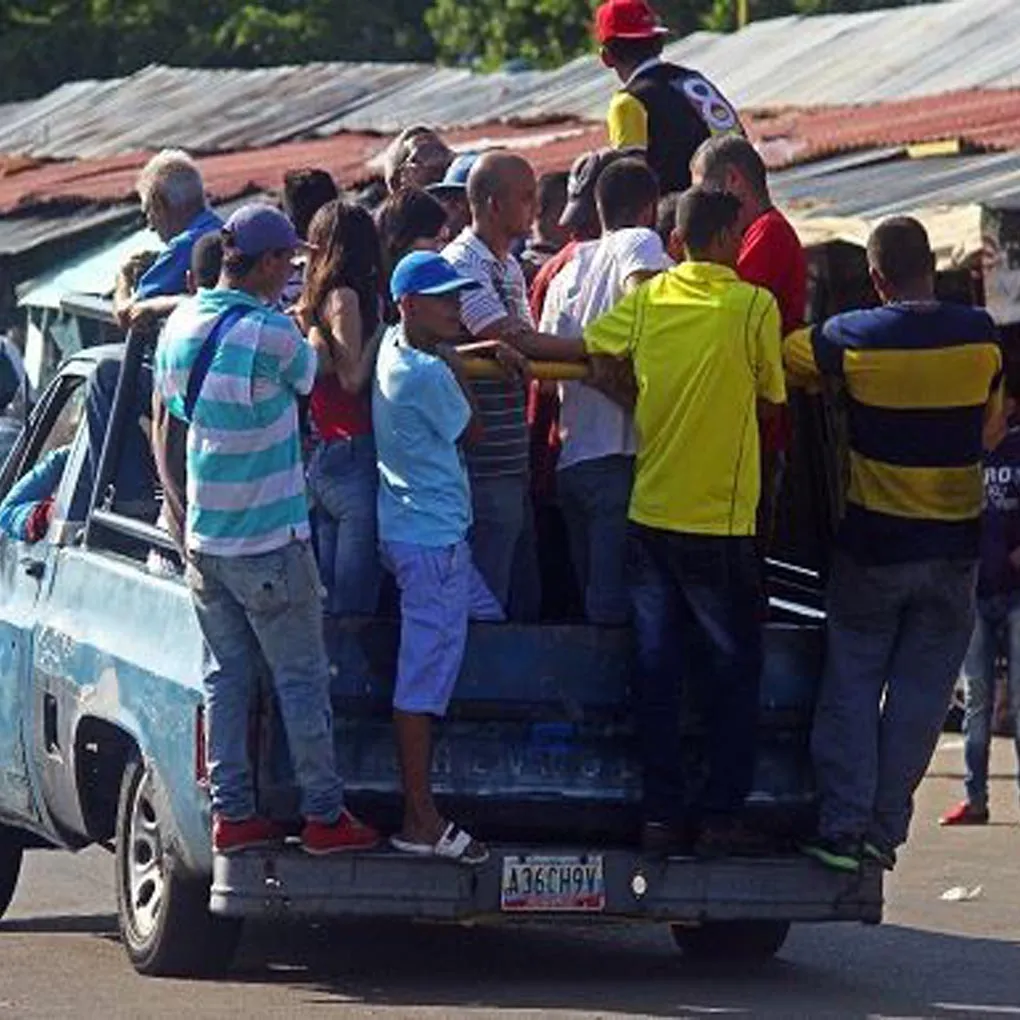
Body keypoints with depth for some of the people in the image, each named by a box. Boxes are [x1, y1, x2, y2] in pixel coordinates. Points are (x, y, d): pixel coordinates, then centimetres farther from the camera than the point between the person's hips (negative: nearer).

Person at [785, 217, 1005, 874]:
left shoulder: (854, 338, -12)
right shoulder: (980, 335, -5)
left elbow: (786, 358, 3)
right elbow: (992, 428, 8)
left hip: (873, 542, -2)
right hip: (955, 543, 2)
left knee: (851, 685, 7)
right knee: (919, 696, 8)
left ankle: (843, 825, 0)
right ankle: (885, 829, 7)